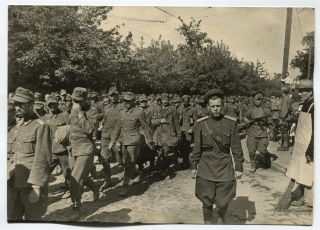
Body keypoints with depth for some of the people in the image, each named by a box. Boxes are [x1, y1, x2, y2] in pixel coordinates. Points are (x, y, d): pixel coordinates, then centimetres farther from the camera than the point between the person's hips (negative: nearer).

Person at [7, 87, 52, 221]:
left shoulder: (40, 126, -9)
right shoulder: (14, 128, 12)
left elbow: (42, 158, -15)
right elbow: (13, 154, 17)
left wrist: (36, 186, -20)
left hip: (31, 181, -6)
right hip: (13, 182, 6)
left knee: (32, 217, 10)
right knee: (11, 217, 9)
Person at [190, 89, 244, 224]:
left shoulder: (231, 122, -2)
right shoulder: (201, 123, -2)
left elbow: (236, 147, 1)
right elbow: (196, 147, 3)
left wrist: (239, 167, 0)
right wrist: (193, 166, 2)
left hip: (225, 167, 0)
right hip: (206, 167, 0)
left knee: (223, 202, 6)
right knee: (207, 202, 7)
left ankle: (218, 216, 37)